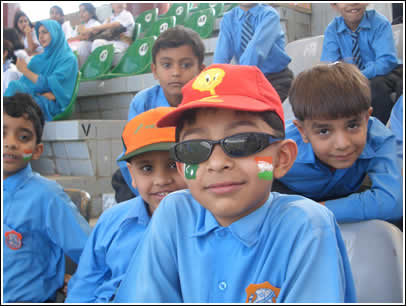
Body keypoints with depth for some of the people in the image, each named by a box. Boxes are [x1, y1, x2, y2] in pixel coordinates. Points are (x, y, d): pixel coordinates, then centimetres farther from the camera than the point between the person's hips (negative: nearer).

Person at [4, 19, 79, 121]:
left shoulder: (69, 59, 4)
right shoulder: (37, 59, 22)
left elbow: (49, 85, -6)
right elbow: (24, 83, 9)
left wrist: (25, 71, -2)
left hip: (51, 105, -5)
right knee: (15, 85, -27)